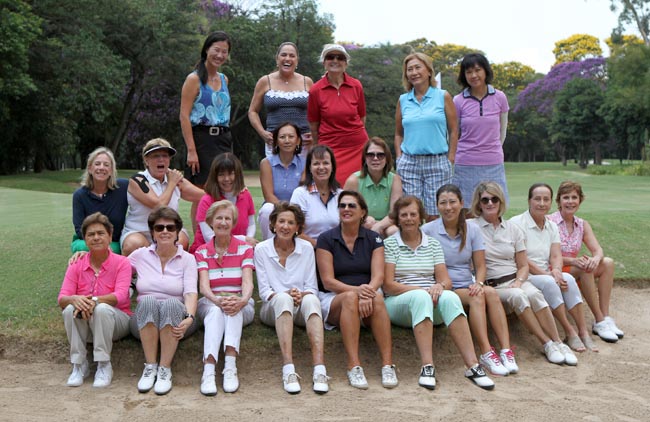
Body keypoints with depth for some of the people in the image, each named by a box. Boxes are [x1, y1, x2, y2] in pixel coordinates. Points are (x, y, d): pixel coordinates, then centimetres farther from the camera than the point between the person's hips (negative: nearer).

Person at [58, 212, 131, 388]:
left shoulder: (121, 263, -7)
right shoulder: (76, 265, 1)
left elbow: (120, 296, -22)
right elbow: (62, 299, -9)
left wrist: (95, 300, -40)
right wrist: (74, 299, -34)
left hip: (117, 321, -2)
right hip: (84, 324, 3)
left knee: (103, 309, -34)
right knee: (70, 310, -28)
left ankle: (104, 366, -23)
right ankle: (79, 365, -15)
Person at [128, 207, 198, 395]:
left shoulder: (187, 259, 4)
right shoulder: (141, 255, 10)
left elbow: (191, 293, -9)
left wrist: (189, 318, -27)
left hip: (175, 320, -1)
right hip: (144, 321, 1)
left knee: (171, 303, -34)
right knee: (148, 301, -32)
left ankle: (165, 369, -27)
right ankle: (150, 367, -25)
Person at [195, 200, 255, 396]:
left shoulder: (245, 249, 8)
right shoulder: (202, 252, 9)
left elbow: (247, 282, -8)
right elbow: (203, 286, -7)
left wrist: (242, 300, -32)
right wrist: (217, 300, -30)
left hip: (240, 304, 0)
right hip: (210, 303, 0)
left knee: (234, 309, -36)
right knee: (216, 311, -36)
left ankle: (230, 366, -49)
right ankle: (208, 371, -52)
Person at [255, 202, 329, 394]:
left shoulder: (306, 248, 8)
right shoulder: (261, 249, 4)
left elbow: (312, 288, 6)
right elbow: (264, 290, 0)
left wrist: (301, 296, -17)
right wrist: (286, 295, -19)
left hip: (301, 308, 1)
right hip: (273, 308, -1)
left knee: (311, 300, -35)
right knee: (283, 298, -37)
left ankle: (320, 369, -49)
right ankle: (288, 369, -49)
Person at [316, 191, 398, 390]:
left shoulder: (373, 239, 8)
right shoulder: (326, 239, 2)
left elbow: (378, 276, -4)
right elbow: (328, 281, -7)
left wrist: (368, 293, -27)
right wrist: (356, 290, -24)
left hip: (367, 293, 2)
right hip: (334, 300, -1)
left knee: (378, 297, -33)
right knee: (350, 298, -35)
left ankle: (388, 365, -36)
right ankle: (353, 366, -40)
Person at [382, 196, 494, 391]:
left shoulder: (433, 244, 17)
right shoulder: (389, 244, 5)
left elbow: (446, 281, 9)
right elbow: (388, 285, -5)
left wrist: (439, 286, -16)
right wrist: (421, 290, -17)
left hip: (430, 302, 3)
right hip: (397, 304, -3)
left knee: (450, 297, -31)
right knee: (421, 297, -37)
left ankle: (472, 365, -37)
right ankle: (427, 367, -44)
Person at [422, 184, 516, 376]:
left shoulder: (472, 230, 9)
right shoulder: (428, 230, -2)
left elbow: (480, 266, 6)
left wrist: (478, 283, -15)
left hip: (468, 285, 4)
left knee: (490, 292, -28)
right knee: (477, 297, -30)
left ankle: (506, 351, -32)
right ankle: (487, 353, -34)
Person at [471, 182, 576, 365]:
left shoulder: (512, 229, 13)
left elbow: (523, 265, 13)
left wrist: (518, 282, -8)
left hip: (515, 281, 3)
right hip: (490, 286, -3)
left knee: (534, 294, -30)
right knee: (516, 296, -34)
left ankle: (558, 343, -26)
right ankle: (547, 344, -27)